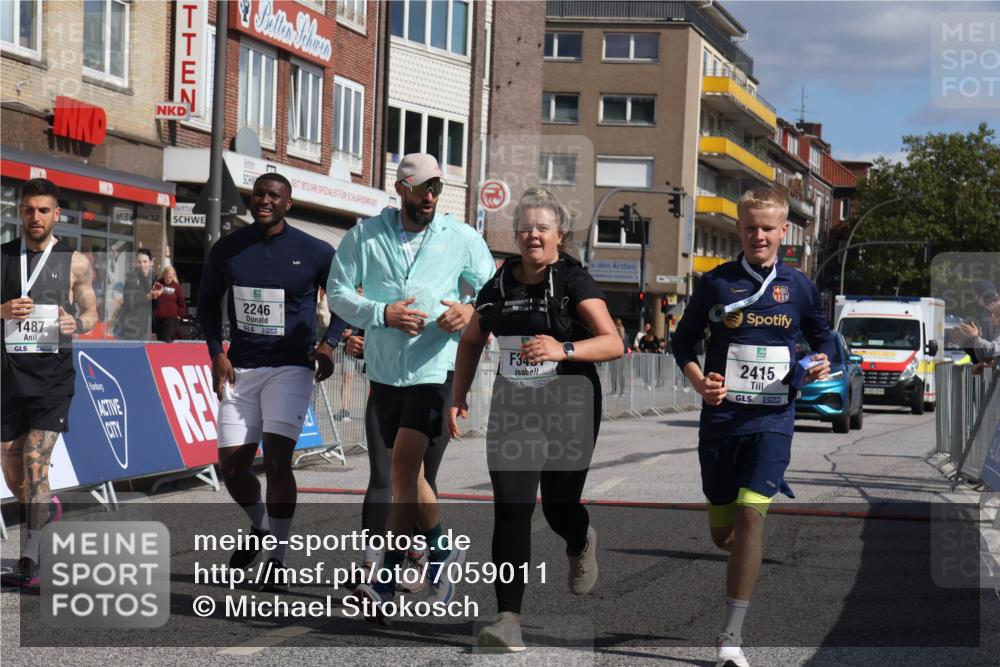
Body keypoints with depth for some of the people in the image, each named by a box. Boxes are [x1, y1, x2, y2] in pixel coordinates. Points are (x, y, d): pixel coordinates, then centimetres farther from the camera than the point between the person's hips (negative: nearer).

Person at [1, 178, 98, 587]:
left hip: (52, 375, -3)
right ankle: (46, 508, 41)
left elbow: (91, 313, 12)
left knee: (35, 467, -13)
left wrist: (76, 324, -11)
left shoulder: (75, 262, 3)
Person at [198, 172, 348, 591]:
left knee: (277, 459, -15)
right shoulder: (227, 249, 4)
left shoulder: (314, 252, -5)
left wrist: (329, 343, -6)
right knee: (231, 465, 3)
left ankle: (277, 558, -4)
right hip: (240, 368, 4)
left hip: (291, 367, -4)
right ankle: (260, 526, 33)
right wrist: (216, 353, 3)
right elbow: (207, 302, 15)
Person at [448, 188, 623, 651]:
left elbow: (613, 343, -17)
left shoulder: (574, 281, -7)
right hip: (512, 410, 3)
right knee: (511, 510, -10)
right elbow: (472, 340, 21)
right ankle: (509, 620, -11)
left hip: (568, 410, -3)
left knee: (558, 508, 8)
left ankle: (581, 543, 47)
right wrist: (458, 397, 14)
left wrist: (564, 349, -33)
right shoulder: (499, 285, 6)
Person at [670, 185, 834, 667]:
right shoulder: (716, 283, 1)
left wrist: (821, 364, -5)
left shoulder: (799, 287, 4)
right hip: (721, 419, 1)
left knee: (750, 515, -18)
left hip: (772, 420, -1)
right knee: (721, 532, 8)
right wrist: (698, 381, -10)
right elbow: (683, 341, 8)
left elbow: (823, 337, 17)